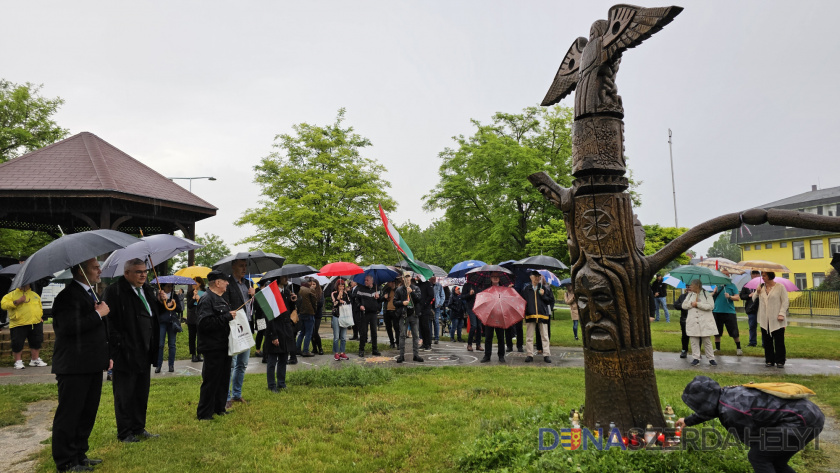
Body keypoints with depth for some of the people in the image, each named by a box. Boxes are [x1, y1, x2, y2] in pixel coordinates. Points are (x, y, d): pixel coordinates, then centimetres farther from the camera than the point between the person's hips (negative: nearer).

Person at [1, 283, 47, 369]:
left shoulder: (35, 295, 18)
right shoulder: (12, 294, 4)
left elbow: (40, 308, 26)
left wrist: (39, 317, 14)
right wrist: (17, 302, -18)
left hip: (35, 324, 4)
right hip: (18, 325, -4)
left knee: (36, 342, 7)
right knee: (17, 344, -3)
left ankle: (35, 359, 21)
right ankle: (18, 361, 13)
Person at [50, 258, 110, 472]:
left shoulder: (90, 293, 17)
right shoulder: (68, 295, -15)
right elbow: (70, 326, -29)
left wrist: (106, 356, 20)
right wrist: (98, 314, -18)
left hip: (92, 366, 10)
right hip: (74, 367, -10)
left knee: (88, 413, 16)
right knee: (69, 415, 1)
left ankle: (79, 454, 28)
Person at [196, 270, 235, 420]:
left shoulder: (221, 298, 15)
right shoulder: (206, 300, -16)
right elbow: (205, 323, -27)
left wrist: (232, 315, 9)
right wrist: (227, 317, -25)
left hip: (224, 346, 10)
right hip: (213, 348, -10)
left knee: (223, 379, 17)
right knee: (211, 381, -2)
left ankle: (219, 408, 29)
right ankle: (204, 414, 9)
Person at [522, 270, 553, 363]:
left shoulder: (545, 287, 6)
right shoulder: (526, 288, 6)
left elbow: (551, 300, 6)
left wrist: (543, 295, -9)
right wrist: (523, 311, -2)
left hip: (542, 314, 0)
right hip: (530, 315, 0)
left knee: (545, 336, 3)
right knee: (529, 337, 4)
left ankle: (546, 355, 8)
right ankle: (530, 355, 11)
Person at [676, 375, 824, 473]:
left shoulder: (732, 412, -21)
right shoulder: (727, 393, 7)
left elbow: (754, 442, -10)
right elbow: (711, 409, 30)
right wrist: (688, 421, 44)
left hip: (803, 421, -9)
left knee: (757, 457, -4)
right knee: (774, 461, 20)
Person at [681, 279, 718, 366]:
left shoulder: (706, 294, -2)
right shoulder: (690, 295, 14)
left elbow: (711, 306, -13)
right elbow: (684, 305, 10)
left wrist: (697, 304, -15)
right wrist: (691, 304, -8)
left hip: (705, 322, -4)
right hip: (693, 322, 4)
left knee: (707, 341, 2)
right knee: (694, 341, 3)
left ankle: (711, 359, 11)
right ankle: (696, 359, 10)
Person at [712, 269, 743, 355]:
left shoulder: (732, 285, 4)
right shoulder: (717, 285, 9)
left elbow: (737, 297, -3)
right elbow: (711, 297, 8)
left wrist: (730, 297, -21)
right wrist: (714, 292, -11)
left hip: (729, 311, -2)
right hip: (717, 311, 2)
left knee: (734, 332, -2)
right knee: (717, 332, 8)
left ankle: (738, 348, 12)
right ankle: (717, 348, 20)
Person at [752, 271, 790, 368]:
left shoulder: (780, 287, -2)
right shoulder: (761, 287, 11)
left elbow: (785, 301, -3)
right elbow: (753, 299, 17)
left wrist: (782, 314, -12)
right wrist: (757, 293, -3)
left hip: (777, 320, -4)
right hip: (765, 320, 4)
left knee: (779, 341, 0)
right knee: (767, 341, 6)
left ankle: (780, 361, 8)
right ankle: (769, 360, 14)